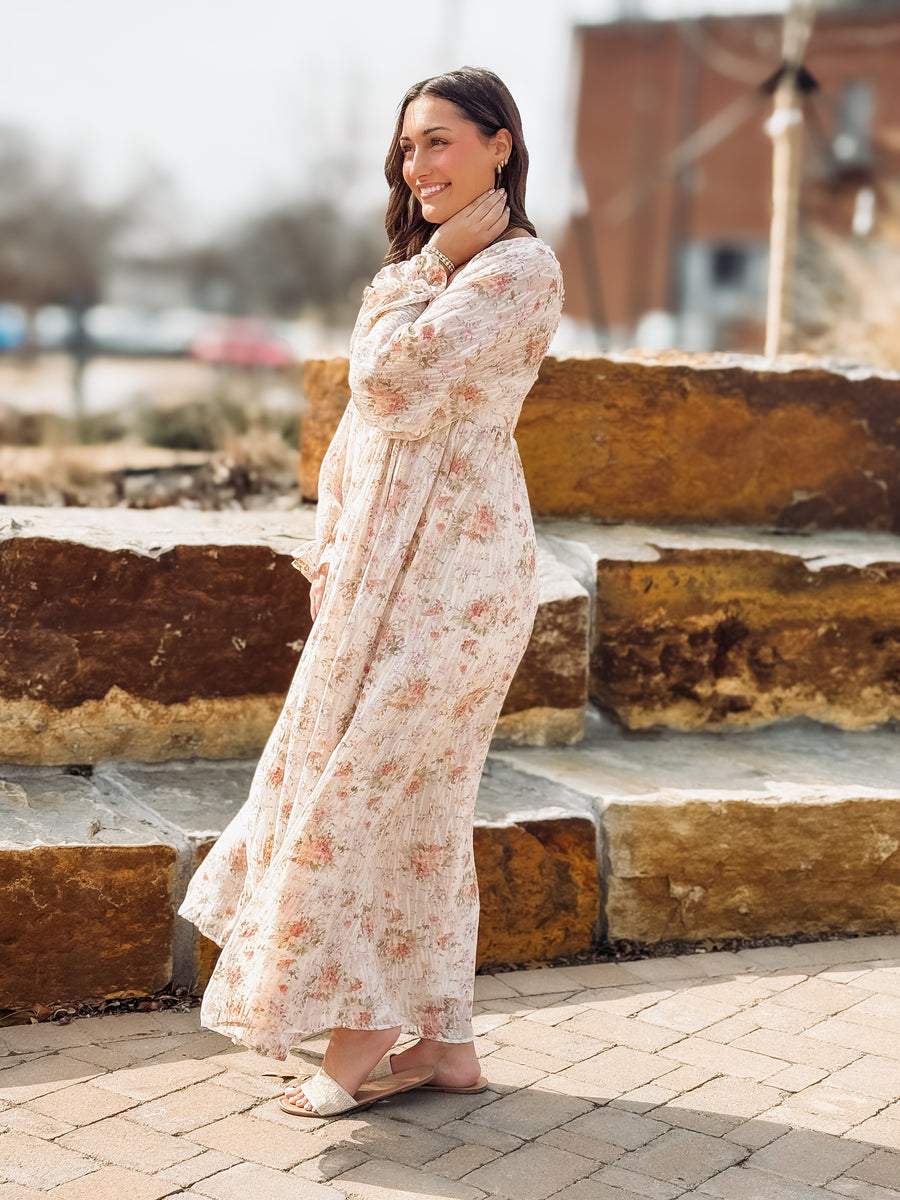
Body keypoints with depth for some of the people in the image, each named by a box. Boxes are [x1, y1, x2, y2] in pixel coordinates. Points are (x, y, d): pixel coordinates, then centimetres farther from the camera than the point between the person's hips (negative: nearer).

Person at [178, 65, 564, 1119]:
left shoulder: (519, 266, -11)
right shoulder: (436, 268, 19)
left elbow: (392, 375, -21)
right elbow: (363, 416, 18)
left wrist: (433, 262, -8)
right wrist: (331, 550, 13)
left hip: (449, 562, -9)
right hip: (386, 558, 9)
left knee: (362, 786, -5)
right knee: (417, 797, 10)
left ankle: (361, 1043, 6)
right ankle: (443, 1040, 18)